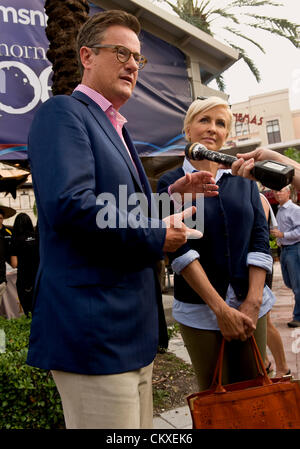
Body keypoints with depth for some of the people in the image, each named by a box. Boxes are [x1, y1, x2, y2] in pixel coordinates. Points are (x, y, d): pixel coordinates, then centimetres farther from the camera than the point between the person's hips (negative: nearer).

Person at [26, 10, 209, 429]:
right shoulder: (62, 112, -8)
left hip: (133, 330, 10)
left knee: (140, 424, 20)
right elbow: (68, 204, -25)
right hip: (95, 331, -9)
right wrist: (156, 237, -14)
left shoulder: (116, 129, 20)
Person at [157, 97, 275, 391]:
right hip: (200, 310, -3)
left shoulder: (243, 180, 8)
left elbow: (260, 239, 3)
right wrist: (220, 308, -16)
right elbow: (179, 249, -11)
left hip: (251, 304, 3)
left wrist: (253, 301, -8)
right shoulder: (171, 183, -2)